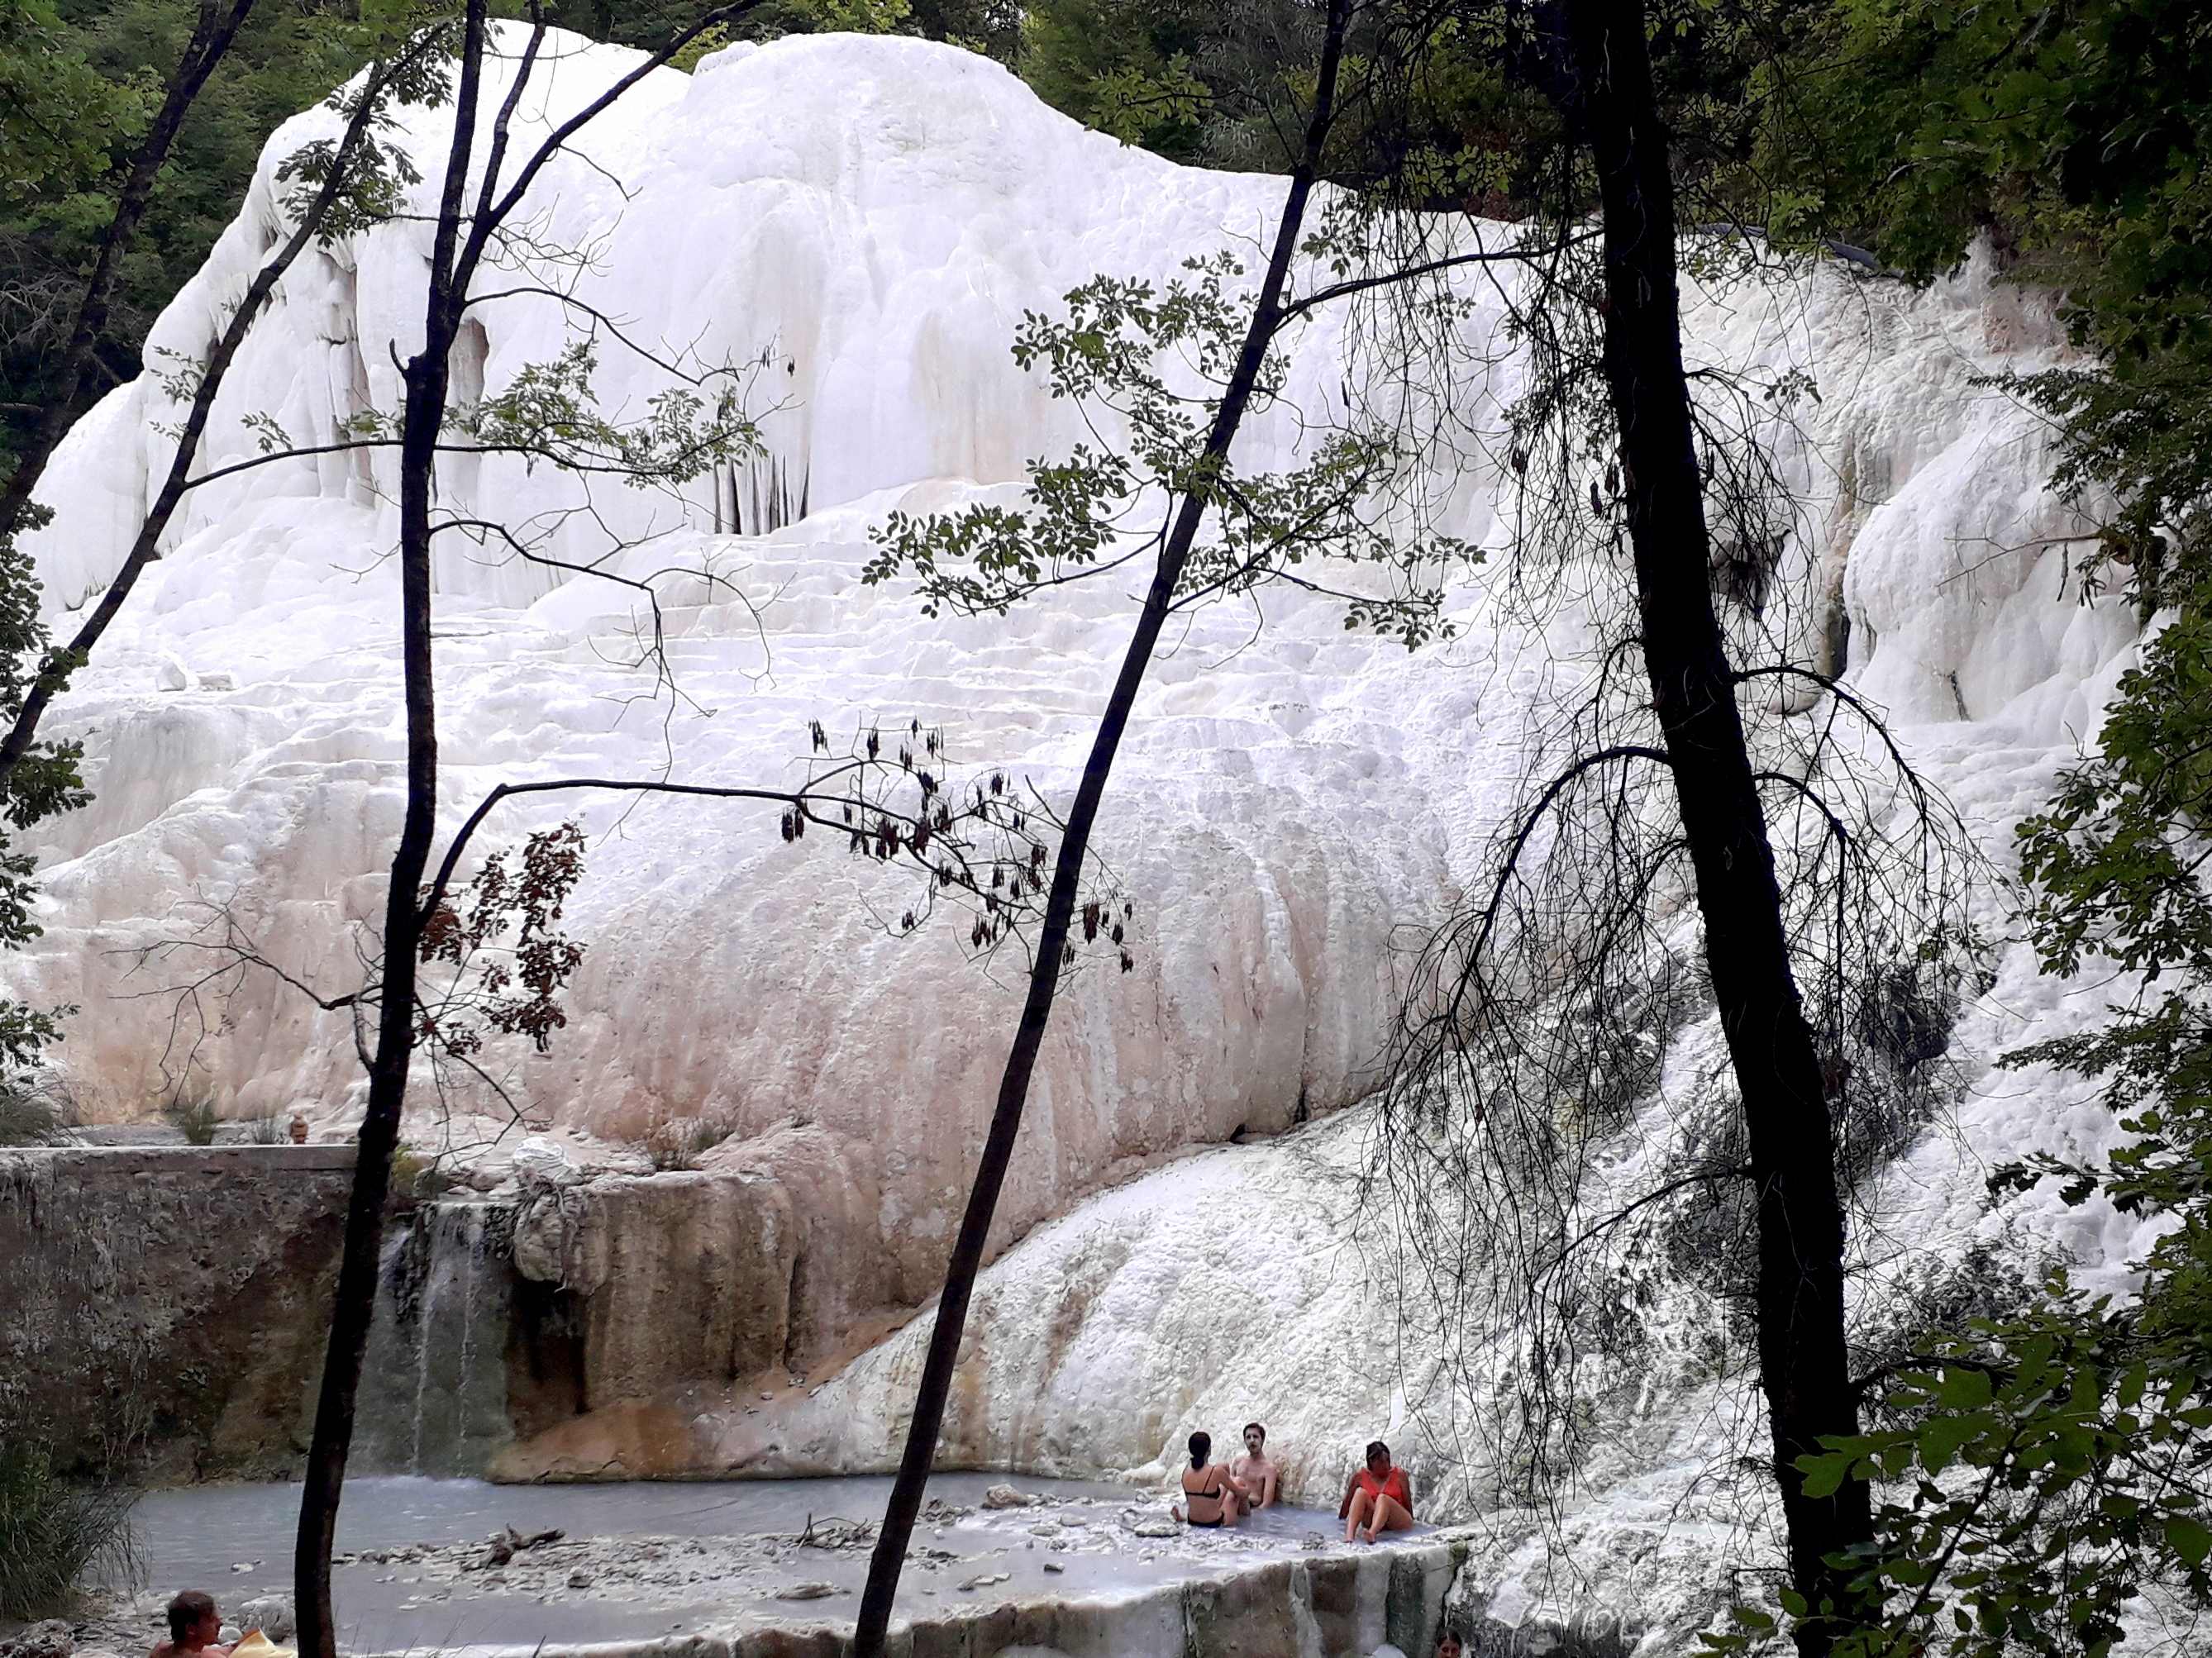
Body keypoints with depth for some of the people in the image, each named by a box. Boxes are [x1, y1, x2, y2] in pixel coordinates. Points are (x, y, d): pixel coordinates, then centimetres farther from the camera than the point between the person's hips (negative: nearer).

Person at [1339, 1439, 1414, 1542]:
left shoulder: (1399, 1474, -3)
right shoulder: (1360, 1476, 0)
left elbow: (1407, 1502, 3)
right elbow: (1348, 1500, 8)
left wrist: (1410, 1520, 7)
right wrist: (1341, 1520, 11)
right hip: (1372, 1521, 2)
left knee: (1383, 1498, -31)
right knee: (1361, 1493, -24)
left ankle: (1372, 1533, -58)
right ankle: (1349, 1534, -45)